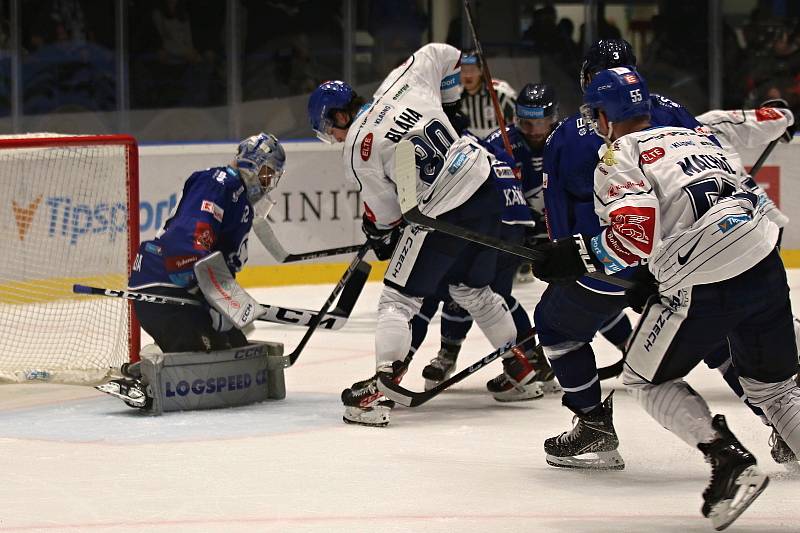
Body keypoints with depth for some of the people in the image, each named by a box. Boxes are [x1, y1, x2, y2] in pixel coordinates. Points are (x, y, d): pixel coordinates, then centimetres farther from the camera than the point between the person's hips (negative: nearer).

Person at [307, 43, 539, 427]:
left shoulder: (358, 150, -10)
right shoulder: (403, 83, 3)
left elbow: (386, 213, -3)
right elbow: (443, 54, 18)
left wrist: (378, 235, 18)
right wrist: (449, 104, 29)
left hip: (442, 214, -7)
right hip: (485, 183, 7)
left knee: (398, 298, 0)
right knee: (471, 288, 26)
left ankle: (381, 390, -10)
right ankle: (522, 366, 32)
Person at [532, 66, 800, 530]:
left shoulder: (620, 155, 1)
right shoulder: (694, 135, 23)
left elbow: (636, 230, -15)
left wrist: (576, 257, -4)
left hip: (706, 287, -6)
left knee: (648, 381, 14)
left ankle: (731, 461, -2)